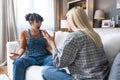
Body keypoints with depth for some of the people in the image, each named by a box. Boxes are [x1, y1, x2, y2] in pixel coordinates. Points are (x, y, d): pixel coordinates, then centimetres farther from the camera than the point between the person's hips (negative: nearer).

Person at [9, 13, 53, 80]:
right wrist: (19, 54, -19)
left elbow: (47, 46, 9)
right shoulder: (24, 33, 13)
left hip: (44, 57, 1)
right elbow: (22, 48, 5)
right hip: (31, 57, -1)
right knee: (18, 62, -34)